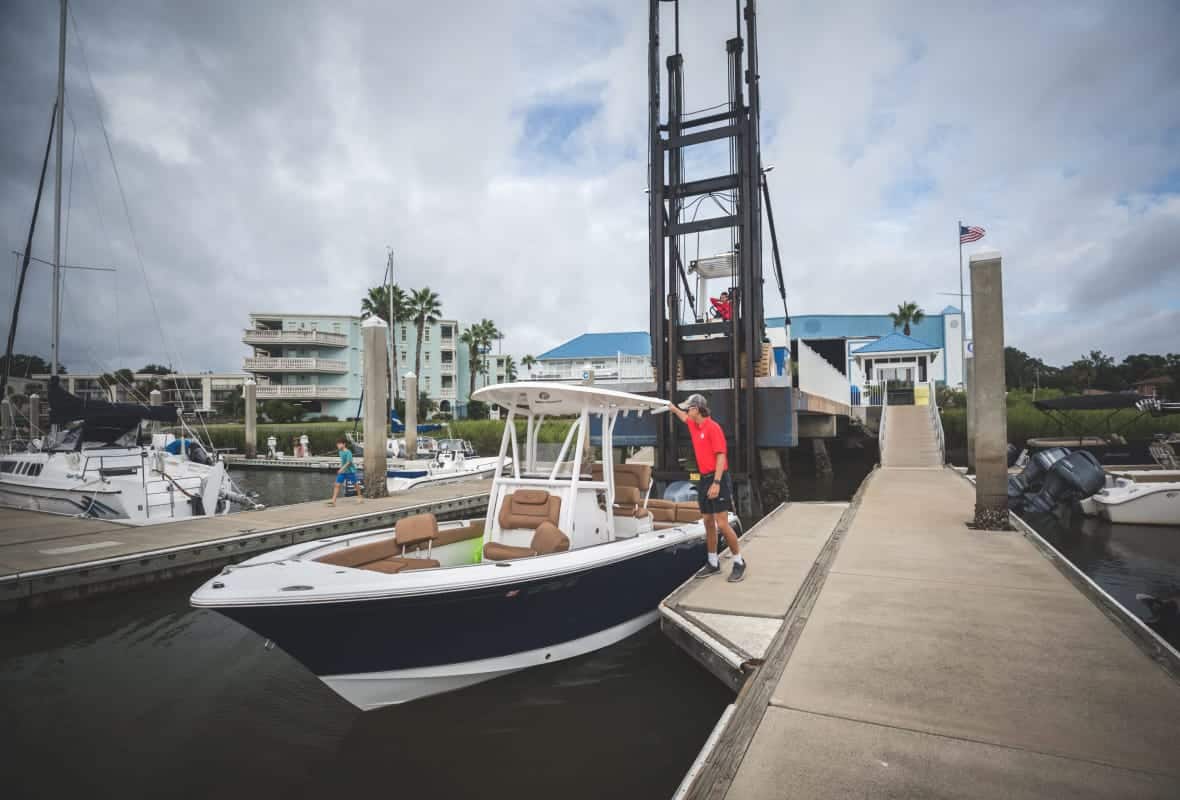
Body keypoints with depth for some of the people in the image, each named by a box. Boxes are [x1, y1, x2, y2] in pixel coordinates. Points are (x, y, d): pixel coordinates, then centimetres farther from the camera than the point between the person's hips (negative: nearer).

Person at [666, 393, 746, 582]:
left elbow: (721, 456, -19)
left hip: (718, 480, -8)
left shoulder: (713, 427, -14)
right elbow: (684, 417, 36)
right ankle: (713, 564, 19)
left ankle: (739, 563, 5)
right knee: (708, 523, 10)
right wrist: (673, 407, 48)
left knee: (722, 524, -8)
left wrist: (716, 482, -24)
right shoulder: (694, 426, 11)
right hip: (704, 479, 8)